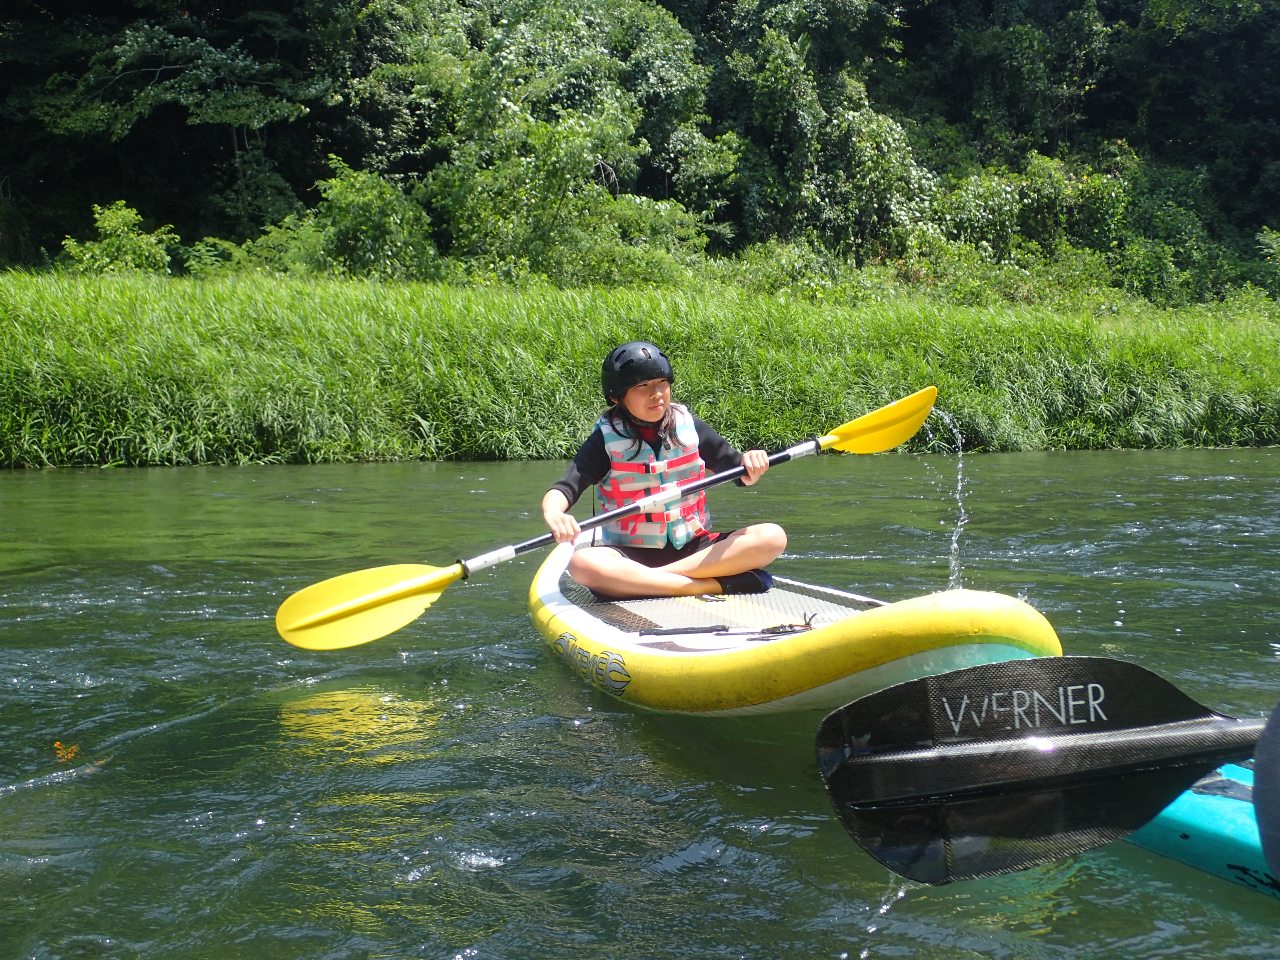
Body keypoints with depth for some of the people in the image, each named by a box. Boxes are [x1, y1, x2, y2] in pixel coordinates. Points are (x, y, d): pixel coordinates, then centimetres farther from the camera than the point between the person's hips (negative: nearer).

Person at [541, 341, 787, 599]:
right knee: (583, 564, -35)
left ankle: (641, 580, -25)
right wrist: (553, 514, -38)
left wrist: (752, 464, -20)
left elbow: (742, 475, 5)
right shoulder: (606, 440, -3)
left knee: (772, 537, -19)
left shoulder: (689, 427, 4)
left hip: (694, 547, 3)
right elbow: (562, 489, -14)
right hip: (630, 554, -3)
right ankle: (719, 584, -31)